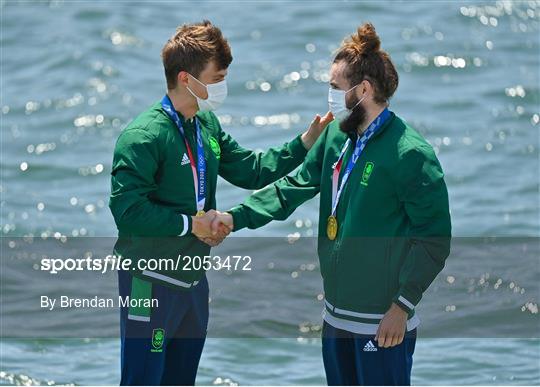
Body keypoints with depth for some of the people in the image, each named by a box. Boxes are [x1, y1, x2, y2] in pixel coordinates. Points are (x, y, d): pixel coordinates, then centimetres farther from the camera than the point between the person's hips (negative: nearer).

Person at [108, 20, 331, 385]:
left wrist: (306, 142, 6)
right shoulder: (144, 136, -20)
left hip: (193, 279, 9)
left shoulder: (207, 124, 8)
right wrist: (190, 224, -20)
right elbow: (126, 208, -26)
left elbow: (250, 170, 14)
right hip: (151, 282, -9)